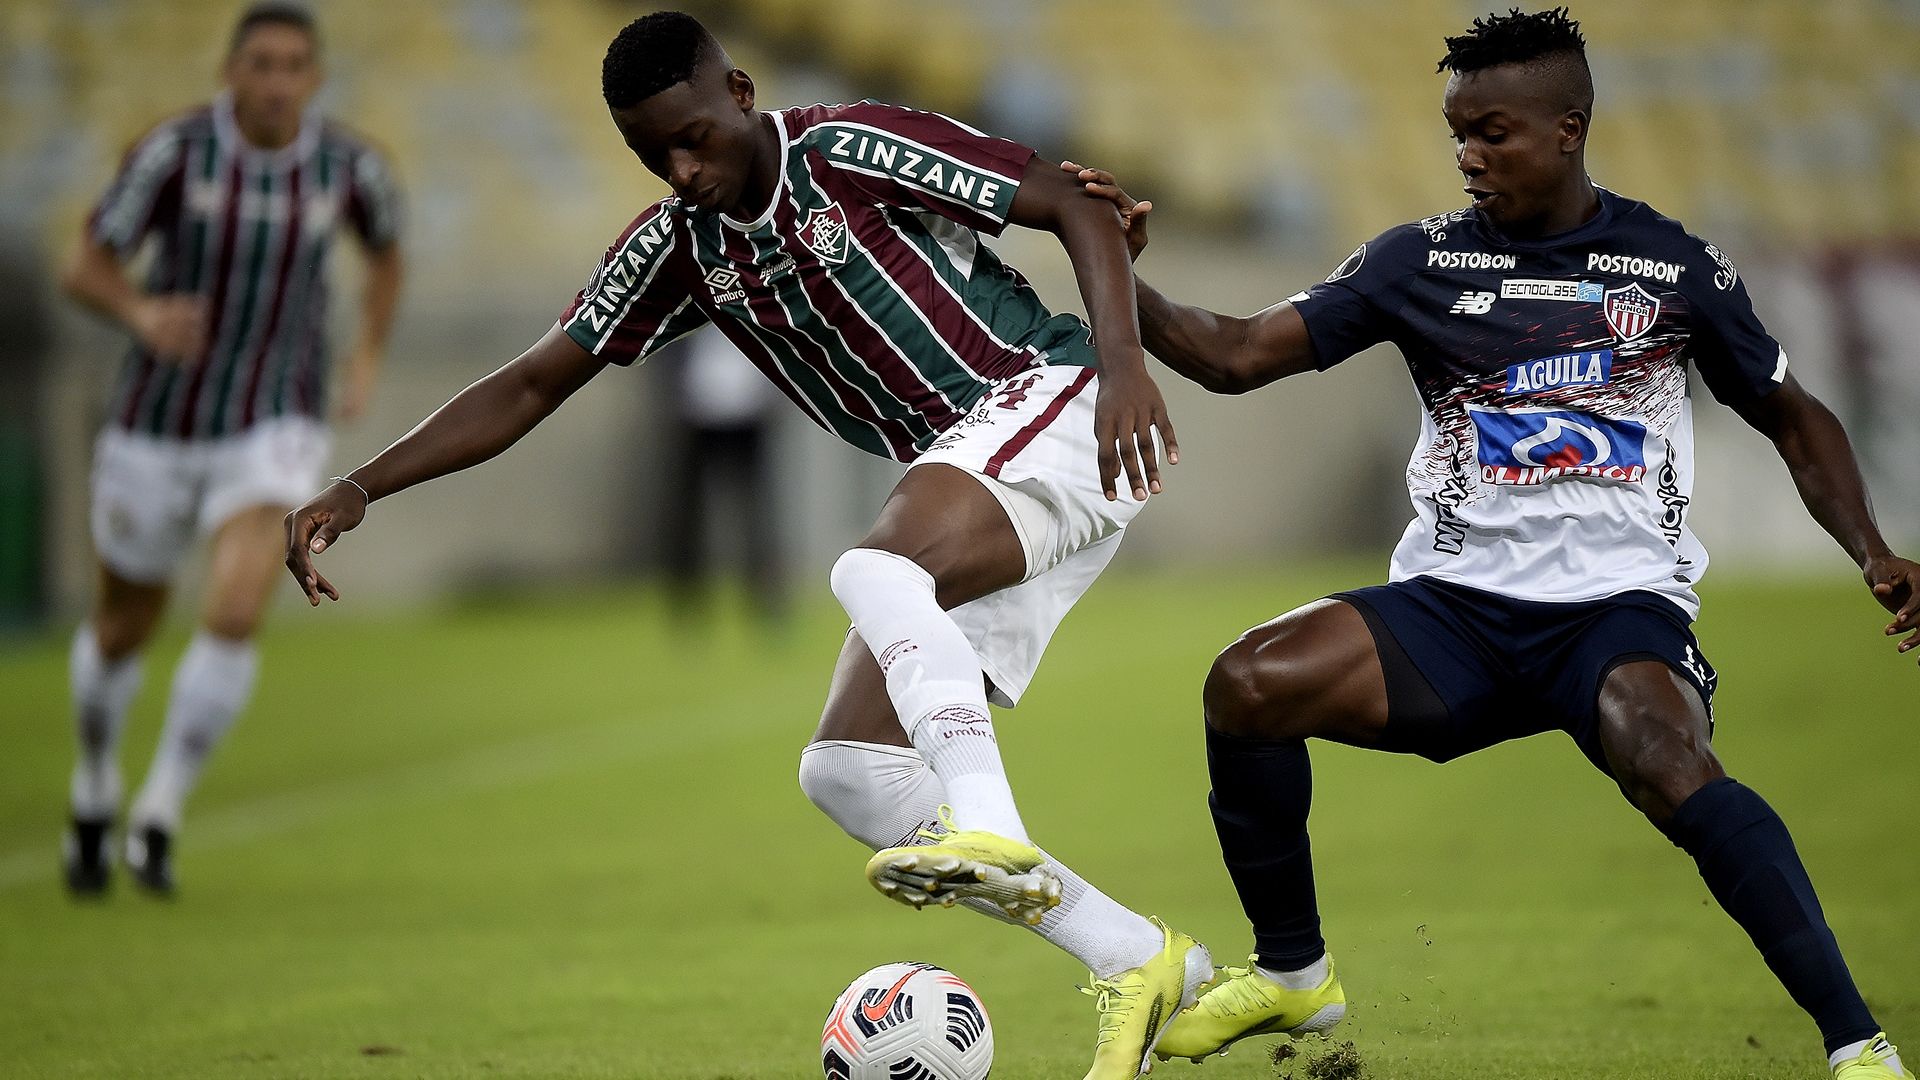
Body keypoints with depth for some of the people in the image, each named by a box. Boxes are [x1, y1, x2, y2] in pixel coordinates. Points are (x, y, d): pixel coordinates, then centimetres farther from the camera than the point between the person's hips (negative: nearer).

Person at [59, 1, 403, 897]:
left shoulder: (349, 166, -8)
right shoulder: (174, 151, -15)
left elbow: (386, 249, 15)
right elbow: (86, 270, -15)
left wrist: (369, 354, 2)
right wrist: (140, 313, -37)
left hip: (274, 429, 0)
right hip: (159, 421, 0)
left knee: (236, 612, -23)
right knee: (125, 627, 16)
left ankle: (159, 820, -11)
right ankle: (94, 792, 44)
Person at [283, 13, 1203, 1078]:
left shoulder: (848, 150, -10)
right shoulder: (677, 248, 8)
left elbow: (1074, 207, -9)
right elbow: (528, 388, 10)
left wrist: (1123, 358, -25)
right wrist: (357, 489, 0)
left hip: (1047, 401, -8)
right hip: (957, 469, 8)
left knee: (874, 572, -34)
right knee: (846, 770, -6)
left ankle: (991, 833, -48)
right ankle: (1137, 963, -6)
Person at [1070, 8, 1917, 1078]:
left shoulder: (1677, 266, 5)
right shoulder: (1422, 259, 7)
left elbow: (1796, 419, 16)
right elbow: (1239, 356, 3)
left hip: (1621, 606, -3)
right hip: (1457, 607, 3)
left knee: (1665, 760, -36)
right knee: (1248, 682, -20)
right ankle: (1293, 973, 3)